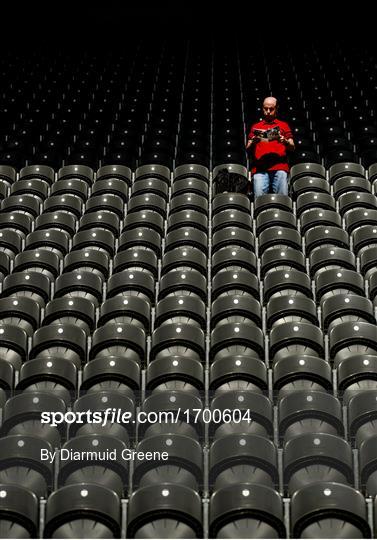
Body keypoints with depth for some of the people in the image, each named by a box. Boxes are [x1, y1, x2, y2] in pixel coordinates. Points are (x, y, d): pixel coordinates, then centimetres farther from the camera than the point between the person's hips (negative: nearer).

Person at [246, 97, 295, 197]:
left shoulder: (283, 126, 23)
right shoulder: (256, 127, 24)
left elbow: (292, 147, 15)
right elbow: (248, 149, 15)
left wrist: (285, 141, -7)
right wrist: (253, 142, -7)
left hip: (280, 167, 0)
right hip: (259, 167, 0)